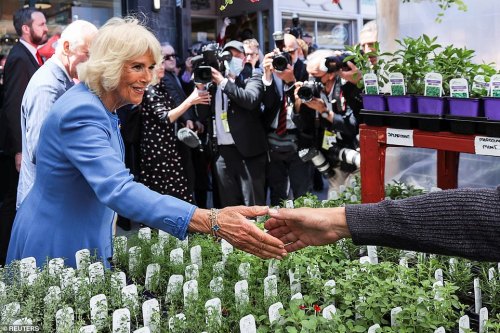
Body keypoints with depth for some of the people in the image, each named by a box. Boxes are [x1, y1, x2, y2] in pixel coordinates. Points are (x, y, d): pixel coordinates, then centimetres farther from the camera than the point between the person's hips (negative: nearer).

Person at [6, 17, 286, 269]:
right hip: (56, 247, -9)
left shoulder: (102, 106, 1)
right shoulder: (81, 112, -28)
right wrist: (213, 222, -53)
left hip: (88, 239, 9)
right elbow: (119, 190, -43)